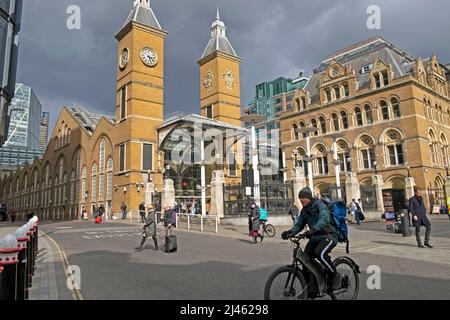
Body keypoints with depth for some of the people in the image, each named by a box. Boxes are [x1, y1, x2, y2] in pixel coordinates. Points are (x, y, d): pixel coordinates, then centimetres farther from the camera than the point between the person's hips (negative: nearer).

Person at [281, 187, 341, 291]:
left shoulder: (320, 205, -14)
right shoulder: (304, 211, 8)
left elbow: (325, 219, -33)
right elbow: (299, 225, 6)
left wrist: (313, 229, -49)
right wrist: (289, 232, -14)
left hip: (328, 235, -7)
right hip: (315, 237, 7)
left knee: (320, 254, -32)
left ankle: (335, 276, -7)